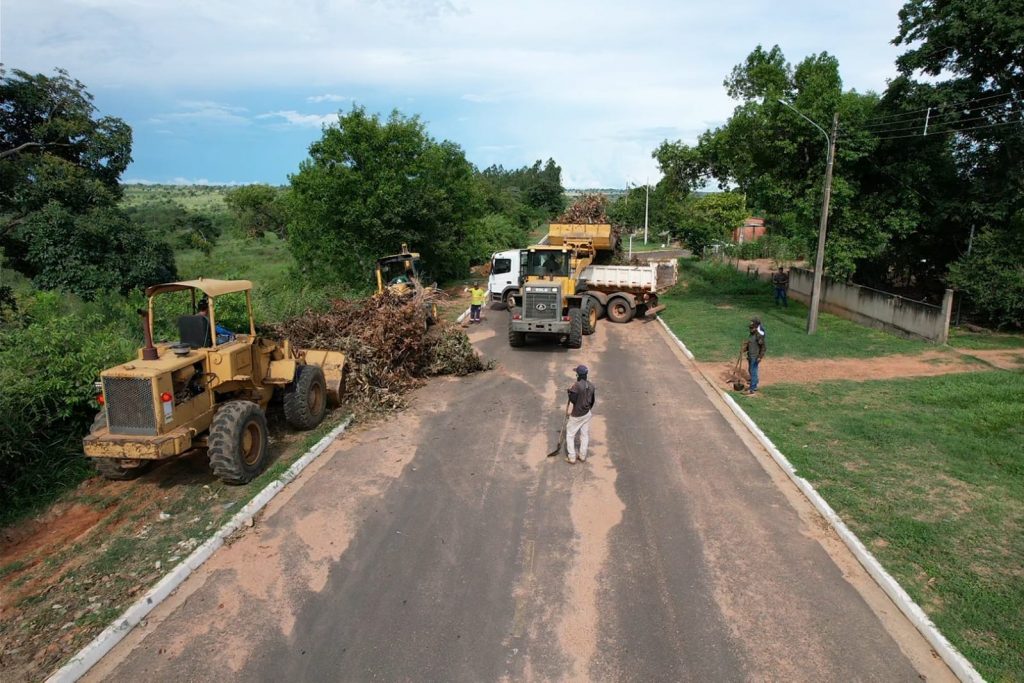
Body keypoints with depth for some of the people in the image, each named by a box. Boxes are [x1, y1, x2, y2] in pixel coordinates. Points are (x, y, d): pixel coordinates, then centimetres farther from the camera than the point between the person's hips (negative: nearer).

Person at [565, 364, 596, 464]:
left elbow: (573, 400, -21)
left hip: (576, 415, -6)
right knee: (585, 435, 18)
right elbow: (592, 400, 7)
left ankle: (572, 458, 10)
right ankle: (583, 456, 26)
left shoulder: (576, 386, -24)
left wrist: (569, 392, -5)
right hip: (587, 414, 6)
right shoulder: (591, 386, -2)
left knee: (570, 435, 8)